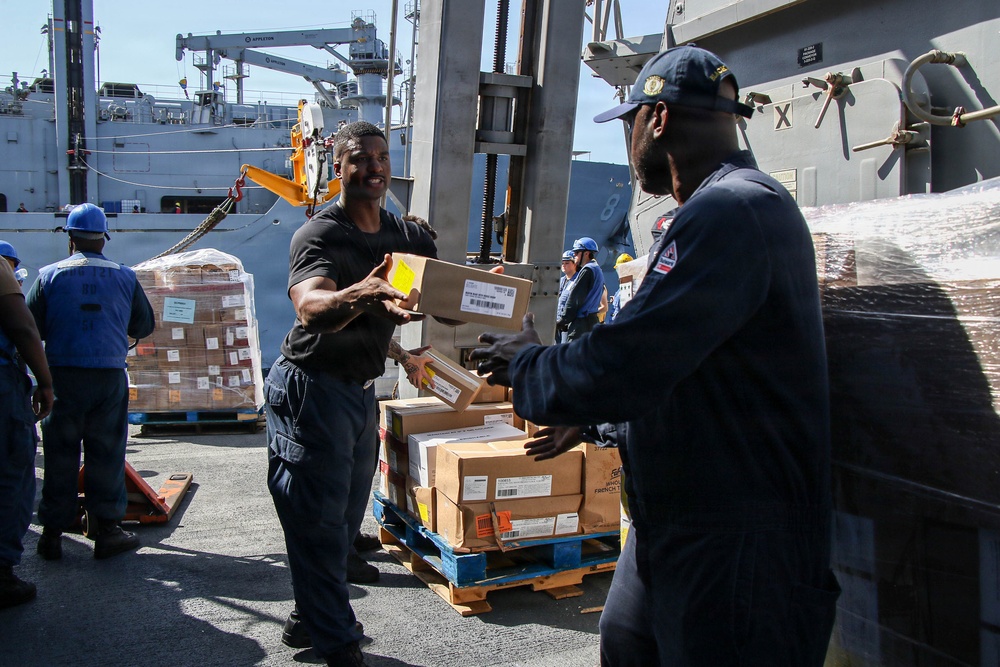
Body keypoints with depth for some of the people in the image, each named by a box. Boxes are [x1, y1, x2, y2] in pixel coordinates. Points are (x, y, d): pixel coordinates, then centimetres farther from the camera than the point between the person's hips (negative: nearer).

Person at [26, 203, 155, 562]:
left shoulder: (49, 275, -2)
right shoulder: (125, 277, 1)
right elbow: (144, 326, 8)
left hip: (63, 375, 0)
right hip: (110, 377, 0)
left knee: (60, 454, 9)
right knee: (106, 453, 7)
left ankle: (52, 532, 14)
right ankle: (107, 528, 11)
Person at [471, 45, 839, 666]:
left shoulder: (730, 211, -22)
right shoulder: (734, 206, 14)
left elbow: (620, 367, -27)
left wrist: (525, 364, -8)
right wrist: (592, 420, 22)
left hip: (733, 544, -10)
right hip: (674, 522, 10)